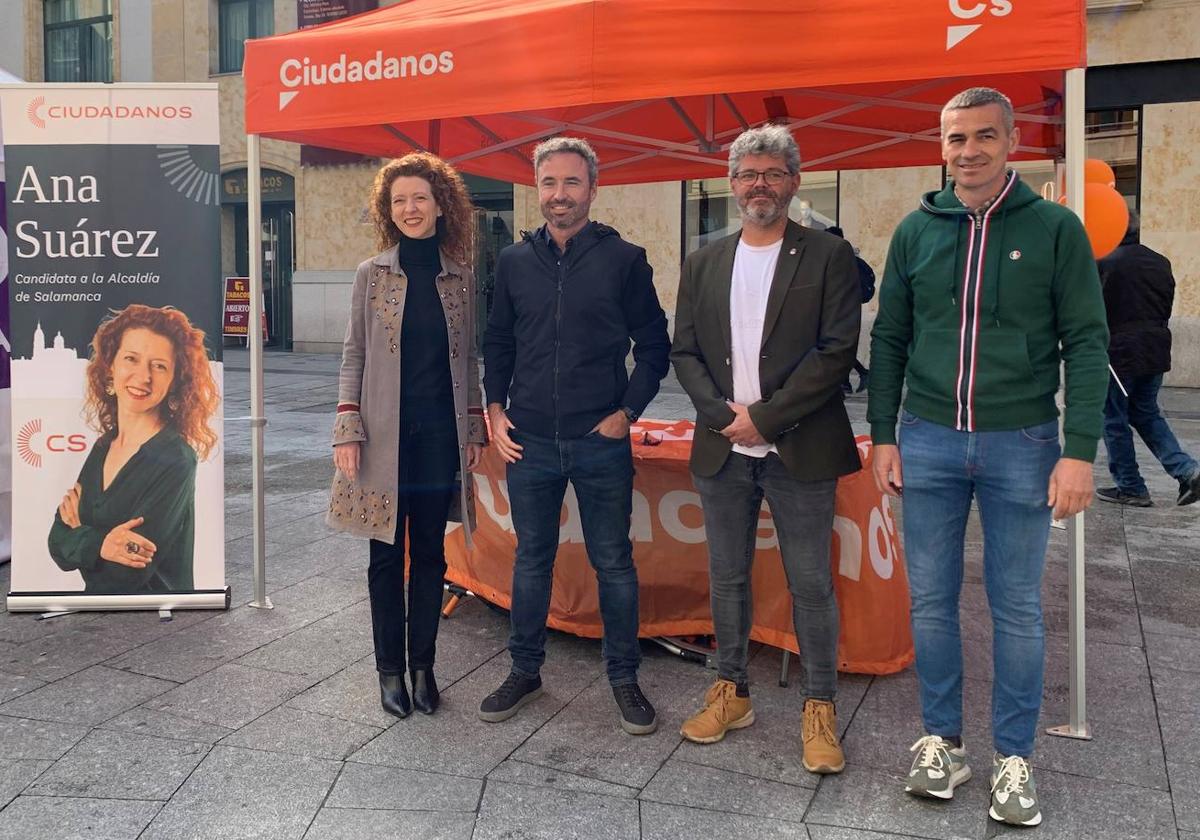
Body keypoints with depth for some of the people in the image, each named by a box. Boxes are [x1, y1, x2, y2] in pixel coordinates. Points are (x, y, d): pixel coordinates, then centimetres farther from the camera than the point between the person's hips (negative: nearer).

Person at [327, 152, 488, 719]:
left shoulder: (461, 277, 5)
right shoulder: (372, 274, 1)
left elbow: (468, 359, 10)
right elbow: (353, 355, 1)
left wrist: (474, 429, 6)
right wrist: (347, 431, -7)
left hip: (440, 435, 1)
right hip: (385, 434, -1)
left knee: (430, 554, 9)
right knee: (387, 556, 6)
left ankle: (423, 665, 22)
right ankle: (390, 669, 19)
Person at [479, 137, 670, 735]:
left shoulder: (624, 259, -2)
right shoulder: (515, 261, 7)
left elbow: (654, 345, 2)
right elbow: (497, 344, 15)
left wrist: (627, 411, -7)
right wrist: (496, 409, 4)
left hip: (602, 441, -2)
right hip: (529, 440, 3)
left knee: (613, 563, 7)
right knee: (531, 561, 14)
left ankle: (624, 676, 23)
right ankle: (525, 671, 29)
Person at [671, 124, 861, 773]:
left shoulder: (828, 256, -2)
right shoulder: (703, 262, 10)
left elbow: (837, 350, -9)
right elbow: (684, 351, 8)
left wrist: (765, 417, -13)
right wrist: (721, 415, -8)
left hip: (799, 449, -4)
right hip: (722, 449, 4)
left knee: (810, 583, 3)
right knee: (726, 578, 13)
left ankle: (819, 706, 18)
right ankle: (731, 691, 28)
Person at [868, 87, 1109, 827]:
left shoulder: (1055, 228, -2)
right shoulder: (917, 231, 5)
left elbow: (1086, 343, -4)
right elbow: (889, 340, 8)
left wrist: (1080, 451, -11)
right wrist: (884, 437, 4)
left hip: (1022, 443, -2)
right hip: (929, 441, 2)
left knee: (1018, 608, 7)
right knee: (932, 601, 9)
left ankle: (1014, 759, 23)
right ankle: (943, 742, 26)